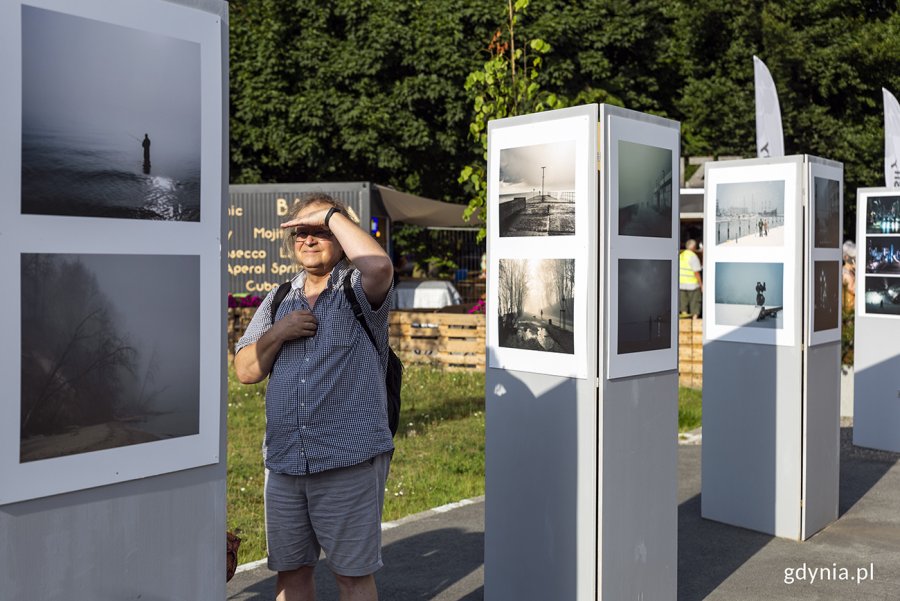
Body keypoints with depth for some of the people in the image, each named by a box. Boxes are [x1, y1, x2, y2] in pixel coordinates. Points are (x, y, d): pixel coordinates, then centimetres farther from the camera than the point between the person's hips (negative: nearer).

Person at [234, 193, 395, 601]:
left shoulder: (359, 291, -2)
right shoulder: (279, 301, 14)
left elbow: (379, 265, -28)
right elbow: (246, 371, 11)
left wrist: (333, 214, -15)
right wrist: (276, 334, -7)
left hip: (350, 460, -5)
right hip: (283, 461, 6)